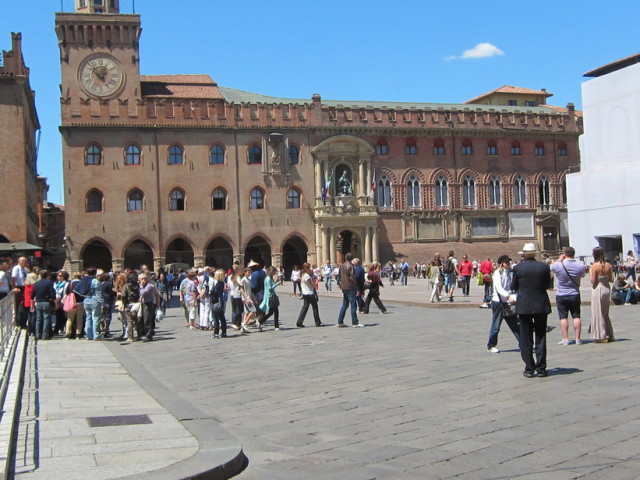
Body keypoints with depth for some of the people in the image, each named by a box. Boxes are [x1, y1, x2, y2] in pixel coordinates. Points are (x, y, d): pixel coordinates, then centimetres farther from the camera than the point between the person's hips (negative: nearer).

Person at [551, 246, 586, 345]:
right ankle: (578, 338, 5)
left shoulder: (558, 265, -15)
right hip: (575, 295, 2)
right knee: (576, 316, 7)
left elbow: (550, 268, 7)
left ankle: (565, 339, 0)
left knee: (563, 317, 3)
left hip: (561, 295, -2)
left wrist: (559, 259, 15)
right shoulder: (580, 266, -7)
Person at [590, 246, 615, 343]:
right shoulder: (608, 265, 1)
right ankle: (609, 335, 21)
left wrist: (590, 273, 0)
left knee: (598, 314, 3)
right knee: (606, 314, 18)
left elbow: (593, 282, -14)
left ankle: (601, 336, 4)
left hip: (597, 290, -6)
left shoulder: (594, 266, -14)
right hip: (607, 290, 6)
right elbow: (611, 280, 3)